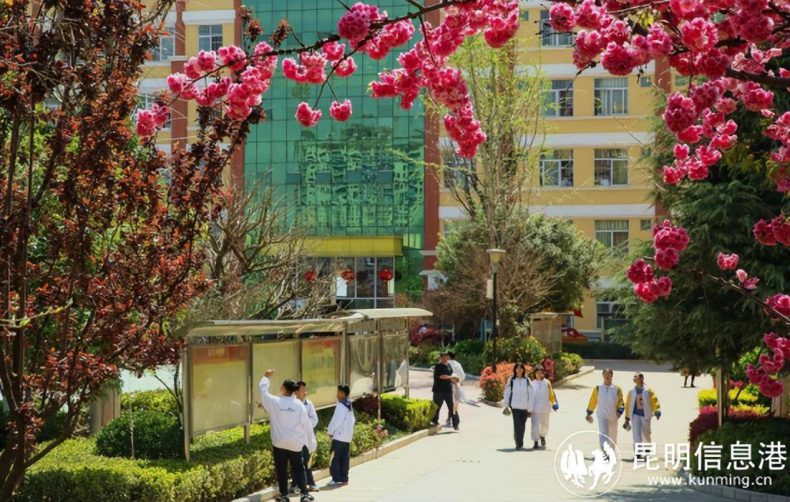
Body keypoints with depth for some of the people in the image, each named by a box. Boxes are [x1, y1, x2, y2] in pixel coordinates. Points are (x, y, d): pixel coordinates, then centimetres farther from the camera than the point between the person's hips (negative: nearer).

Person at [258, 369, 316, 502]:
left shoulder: (274, 402, -10)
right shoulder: (299, 404, -7)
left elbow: (263, 390, 7)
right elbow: (307, 424, -3)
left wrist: (266, 377, 25)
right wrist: (311, 443, 5)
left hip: (279, 442, -1)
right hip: (295, 443, 1)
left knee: (281, 469, 10)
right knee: (298, 468, 11)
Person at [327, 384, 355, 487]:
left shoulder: (341, 406, -16)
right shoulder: (349, 406, 11)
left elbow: (336, 420, -17)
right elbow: (353, 420, 15)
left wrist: (330, 431, -4)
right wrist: (348, 429, 13)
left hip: (339, 436, -8)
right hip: (347, 437, 9)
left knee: (335, 459, -3)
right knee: (345, 459, 11)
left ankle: (336, 479, -4)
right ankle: (344, 478, 13)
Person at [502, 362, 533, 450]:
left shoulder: (527, 381, 4)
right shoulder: (511, 380, 2)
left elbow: (530, 394, 4)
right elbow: (507, 393, 6)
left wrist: (530, 407, -1)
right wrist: (506, 406, 3)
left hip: (524, 406, 2)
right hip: (515, 406, -2)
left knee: (522, 426, 8)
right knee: (517, 425, -11)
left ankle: (519, 444, 23)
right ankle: (519, 444, -12)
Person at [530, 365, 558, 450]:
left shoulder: (547, 383, 3)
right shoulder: (532, 383, 1)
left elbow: (551, 394, 5)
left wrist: (554, 403, -4)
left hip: (545, 408, 2)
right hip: (535, 408, -2)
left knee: (545, 424, 14)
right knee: (535, 424, -9)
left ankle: (542, 436, 42)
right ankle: (536, 442, -7)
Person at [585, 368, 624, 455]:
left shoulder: (617, 389, 2)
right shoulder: (598, 388, 1)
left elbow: (620, 401, 7)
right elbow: (593, 401, 8)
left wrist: (620, 410, -9)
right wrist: (589, 413, 10)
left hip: (613, 416, 2)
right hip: (602, 416, -2)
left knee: (612, 437, 13)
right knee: (603, 434, -18)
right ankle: (605, 453, -26)